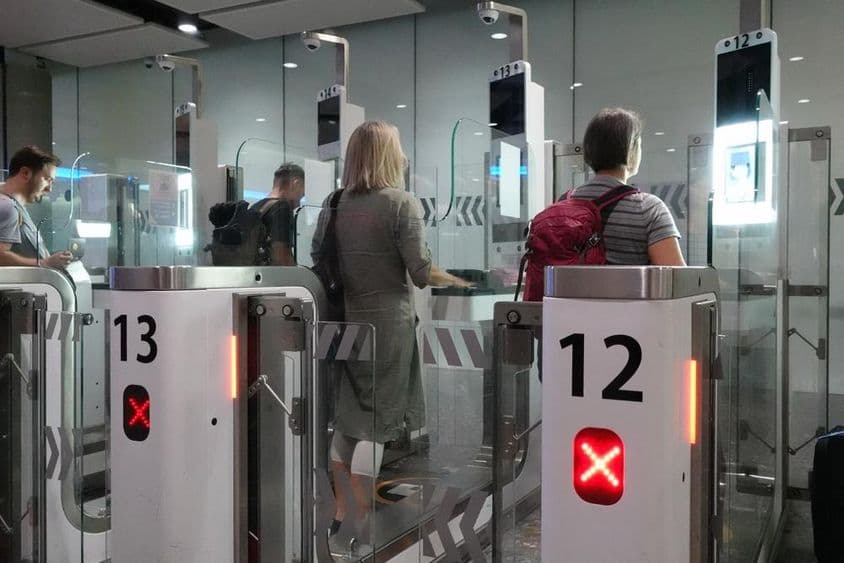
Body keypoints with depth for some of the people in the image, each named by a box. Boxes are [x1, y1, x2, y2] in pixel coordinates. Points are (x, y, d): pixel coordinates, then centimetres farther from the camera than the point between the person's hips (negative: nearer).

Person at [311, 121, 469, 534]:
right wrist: (463, 282, 0)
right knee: (376, 424, 3)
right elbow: (422, 273, -14)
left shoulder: (333, 204, 4)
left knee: (346, 417, 17)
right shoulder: (402, 204, -10)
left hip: (344, 323, 5)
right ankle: (359, 526, 9)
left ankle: (340, 514, 27)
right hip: (387, 325, -5)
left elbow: (318, 263, 9)